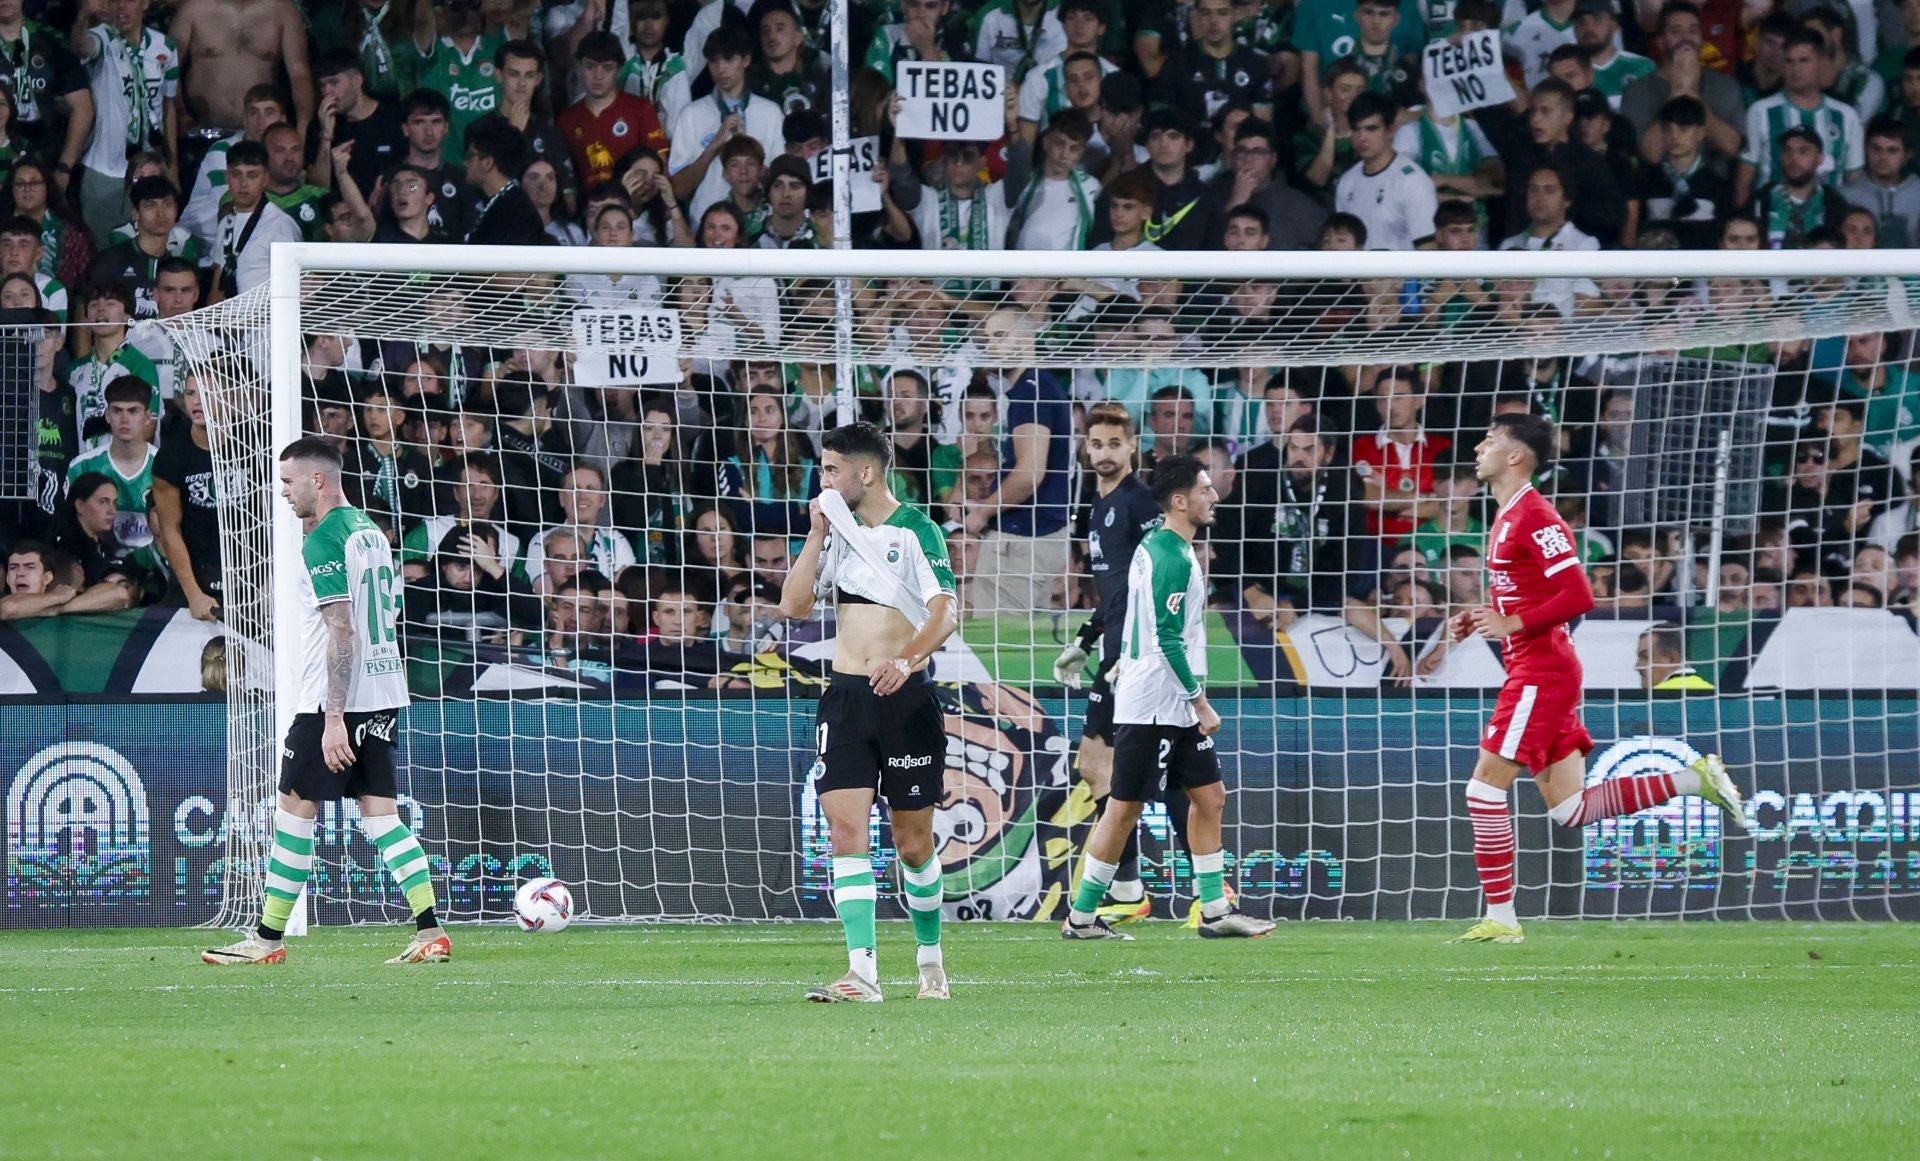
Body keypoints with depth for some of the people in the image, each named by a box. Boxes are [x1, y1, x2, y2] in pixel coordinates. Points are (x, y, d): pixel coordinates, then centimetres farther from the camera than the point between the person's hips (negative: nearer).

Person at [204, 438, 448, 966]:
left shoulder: (323, 542, -14)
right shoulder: (369, 530, 14)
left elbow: (342, 632, -21)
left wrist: (334, 718, -22)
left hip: (334, 701, -9)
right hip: (384, 694, 9)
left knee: (295, 810, 1)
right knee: (379, 813, 6)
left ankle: (268, 939, 7)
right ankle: (431, 934, -4)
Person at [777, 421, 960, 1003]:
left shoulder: (915, 530, -6)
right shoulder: (838, 532, 12)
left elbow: (946, 613, -15)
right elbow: (794, 605, 8)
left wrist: (907, 659, -31)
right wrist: (817, 535, 1)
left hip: (905, 695, -4)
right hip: (846, 695, 4)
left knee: (912, 842, 3)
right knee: (845, 827, -10)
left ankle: (930, 957, 25)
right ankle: (862, 973, -15)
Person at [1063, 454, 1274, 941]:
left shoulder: (1153, 546, 12)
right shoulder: (1172, 559, -18)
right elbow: (1169, 640, -22)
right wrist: (1201, 703, -18)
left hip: (1175, 711, 10)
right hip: (1152, 707, -10)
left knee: (1209, 797, 9)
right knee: (1125, 808, -4)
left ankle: (1215, 910, 13)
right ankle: (1081, 917, 4)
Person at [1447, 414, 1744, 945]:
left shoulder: (1533, 517, -14)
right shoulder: (1508, 517, 17)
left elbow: (1578, 595, -21)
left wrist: (1513, 624, -20)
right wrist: (1480, 619, 12)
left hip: (1541, 675, -10)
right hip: (1534, 674, 10)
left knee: (1485, 788, -9)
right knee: (1570, 809, 8)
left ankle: (1500, 918, -5)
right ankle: (1695, 779, 12)